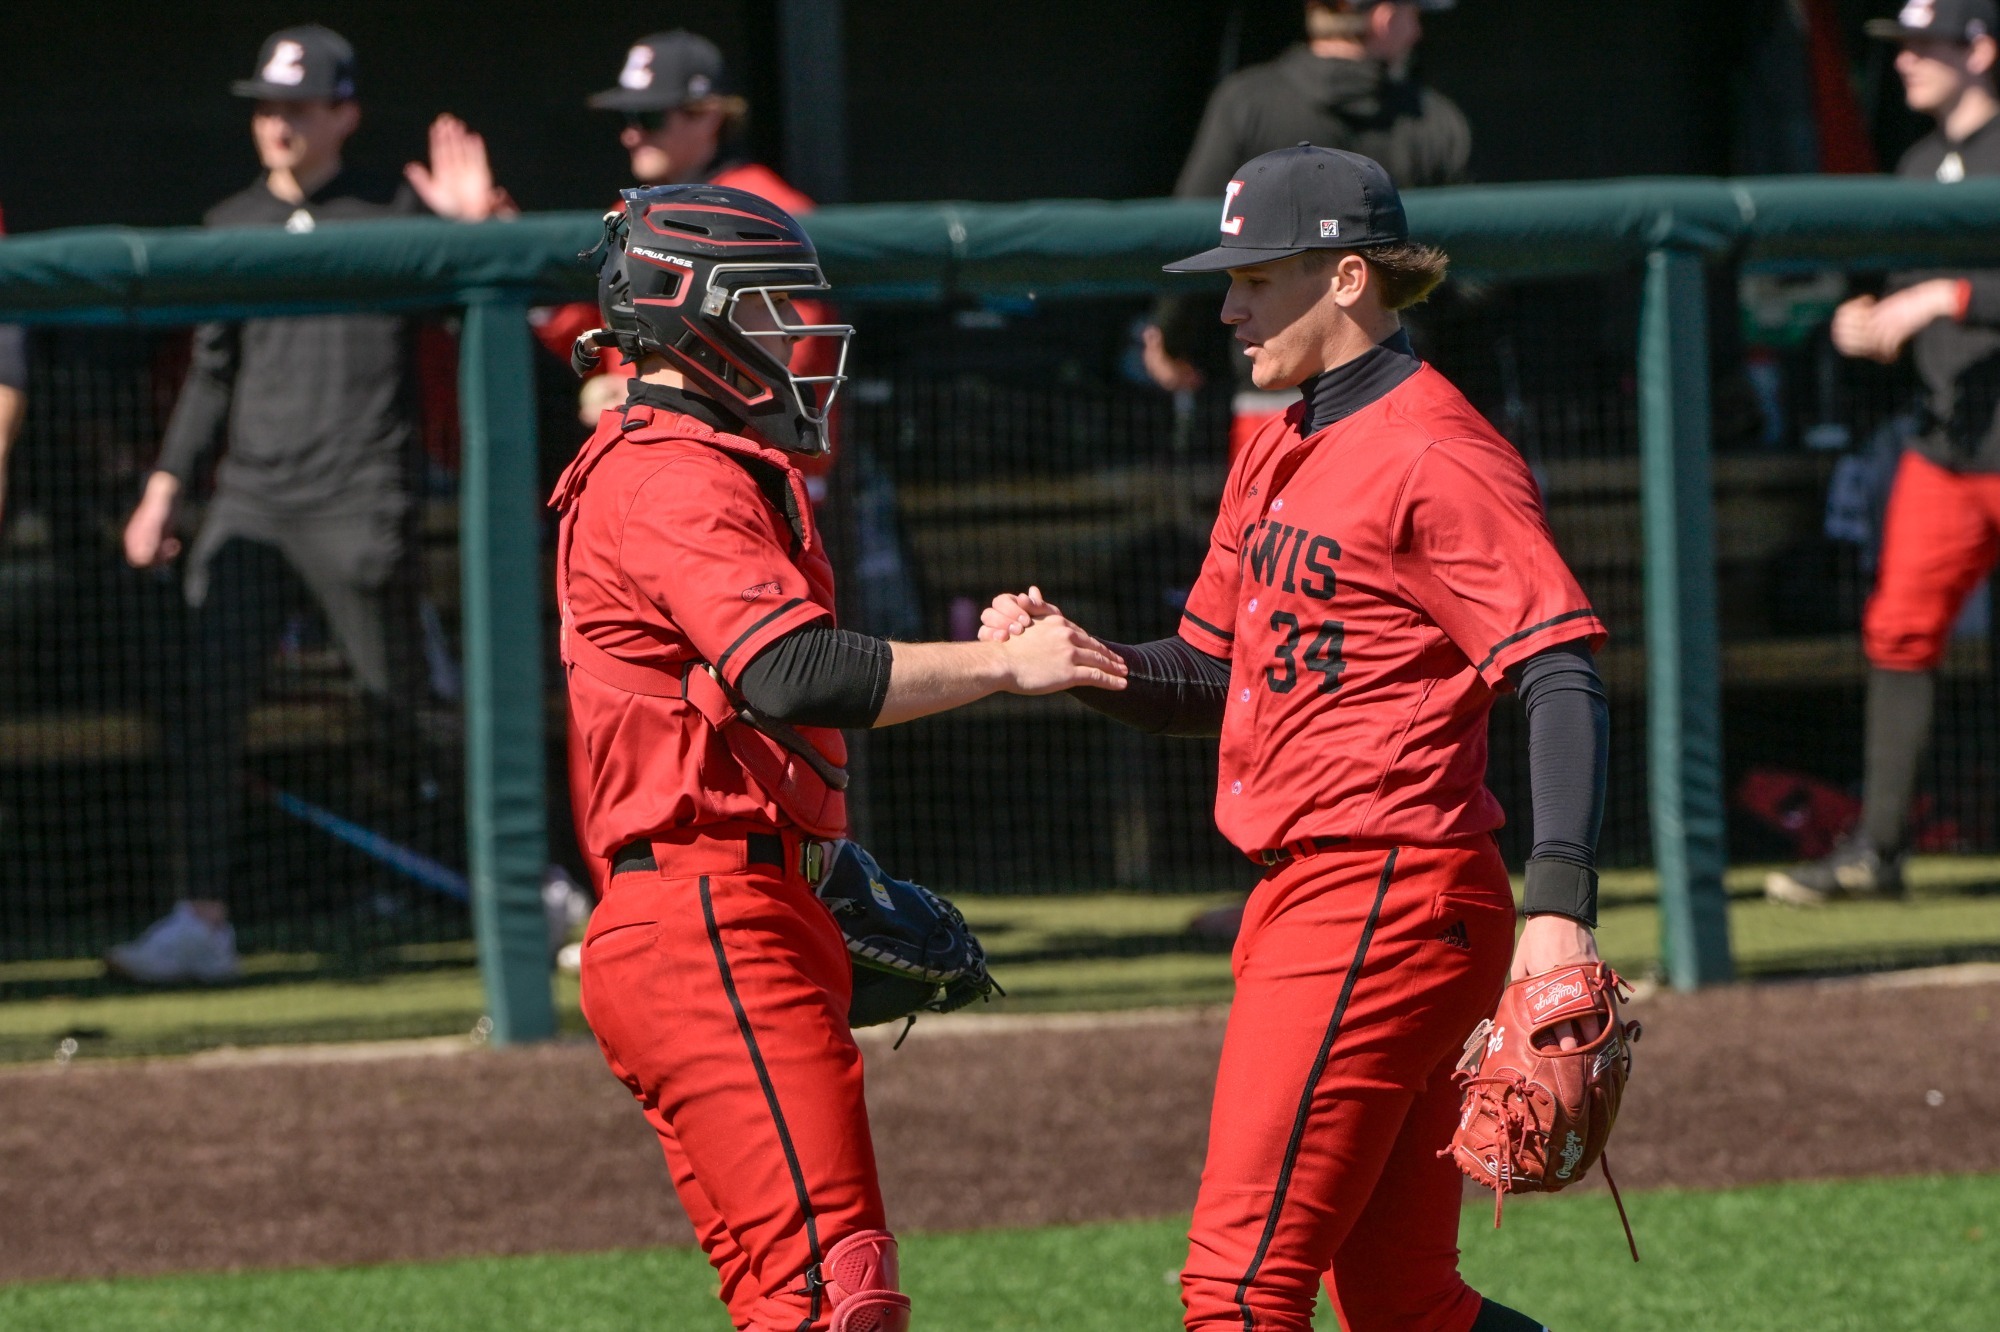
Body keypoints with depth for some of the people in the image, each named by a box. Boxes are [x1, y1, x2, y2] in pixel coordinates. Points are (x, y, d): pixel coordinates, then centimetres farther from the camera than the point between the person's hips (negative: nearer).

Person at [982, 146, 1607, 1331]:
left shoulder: (1434, 456, -12)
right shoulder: (1280, 455, 18)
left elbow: (1562, 677, -20)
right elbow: (1209, 686, 23)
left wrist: (1560, 908, -32)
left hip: (1386, 904, -10)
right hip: (1306, 902, 10)